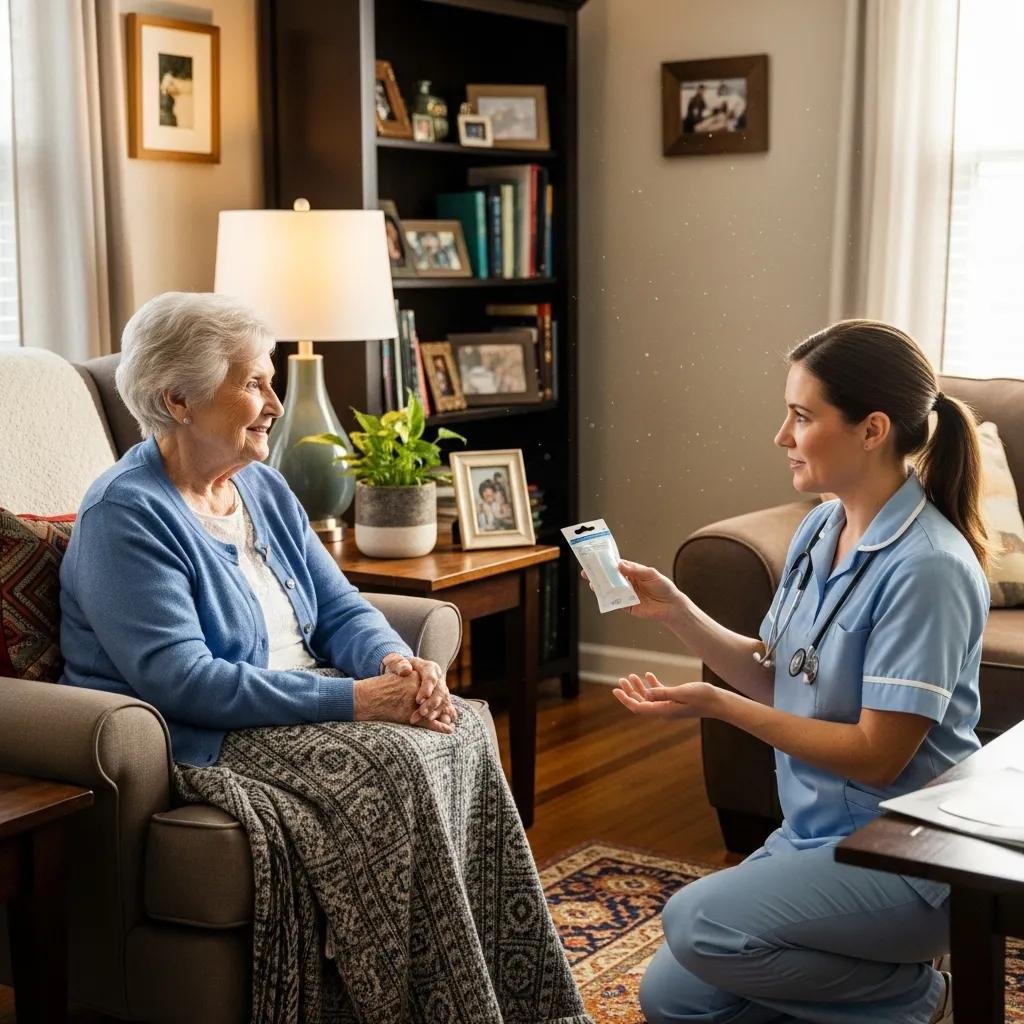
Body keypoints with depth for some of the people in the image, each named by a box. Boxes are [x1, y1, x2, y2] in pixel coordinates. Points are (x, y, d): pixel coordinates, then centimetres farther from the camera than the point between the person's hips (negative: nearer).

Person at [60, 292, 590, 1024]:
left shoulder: (263, 488, 12)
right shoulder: (127, 516, -15)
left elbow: (343, 609, 11)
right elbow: (180, 681, -24)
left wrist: (397, 662, -14)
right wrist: (352, 699, -27)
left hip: (298, 706, 8)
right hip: (202, 741, -8)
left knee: (459, 731, -15)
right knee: (393, 763, -28)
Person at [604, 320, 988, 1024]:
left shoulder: (926, 568, -22)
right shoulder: (819, 531, 3)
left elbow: (877, 756, -22)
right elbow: (776, 678, 10)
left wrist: (715, 705, -24)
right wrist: (674, 610, -4)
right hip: (815, 834, 8)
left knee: (698, 924, -26)